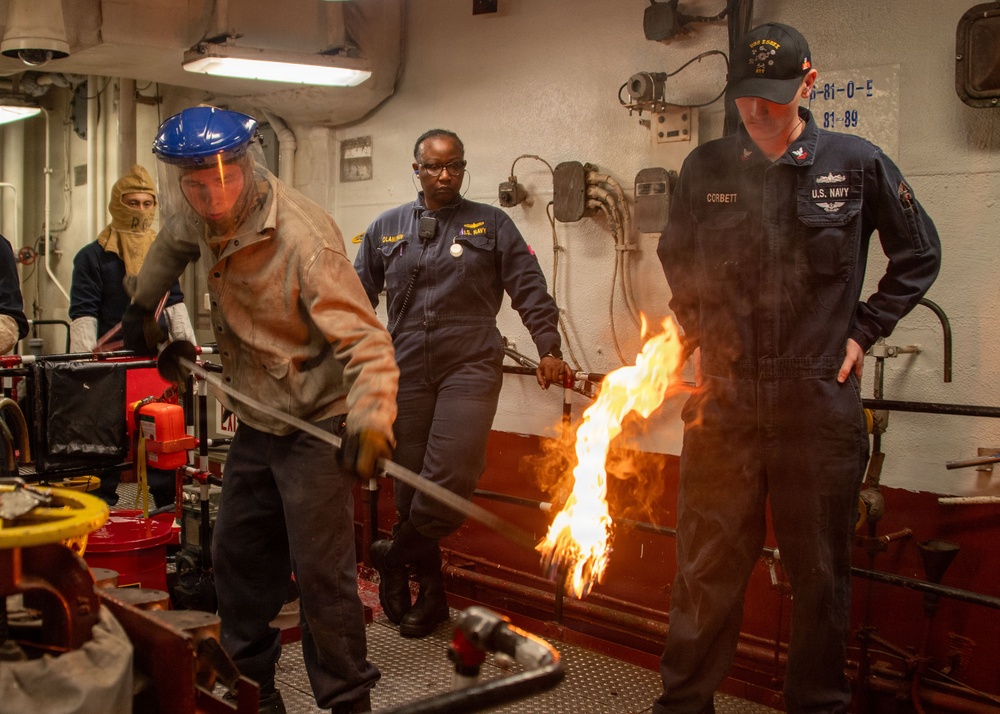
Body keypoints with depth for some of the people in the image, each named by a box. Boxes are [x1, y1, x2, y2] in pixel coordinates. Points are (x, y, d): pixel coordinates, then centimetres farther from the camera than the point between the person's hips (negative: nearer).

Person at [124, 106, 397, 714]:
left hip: (317, 427, -8)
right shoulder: (205, 220, -2)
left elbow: (363, 337, -31)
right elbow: (174, 243, 25)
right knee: (238, 555, 17)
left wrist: (371, 418, -45)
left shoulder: (302, 236, -25)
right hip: (256, 422, 8)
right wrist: (143, 306, 26)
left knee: (321, 572, -8)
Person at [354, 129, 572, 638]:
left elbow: (529, 288, 3)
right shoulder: (385, 229, 13)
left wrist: (548, 349, -7)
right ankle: (430, 592, 21)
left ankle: (398, 556, 6)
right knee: (410, 481, 5)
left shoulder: (491, 225, 7)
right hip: (407, 371, 3)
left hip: (470, 366, -2)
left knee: (451, 474, -18)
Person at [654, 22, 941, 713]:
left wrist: (864, 331, 4)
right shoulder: (706, 168, 4)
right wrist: (697, 336, 10)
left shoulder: (857, 162, 0)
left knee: (820, 571, 10)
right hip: (723, 397, 1)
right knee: (708, 563, 9)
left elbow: (919, 255, 11)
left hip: (819, 398, -1)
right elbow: (675, 259, 20)